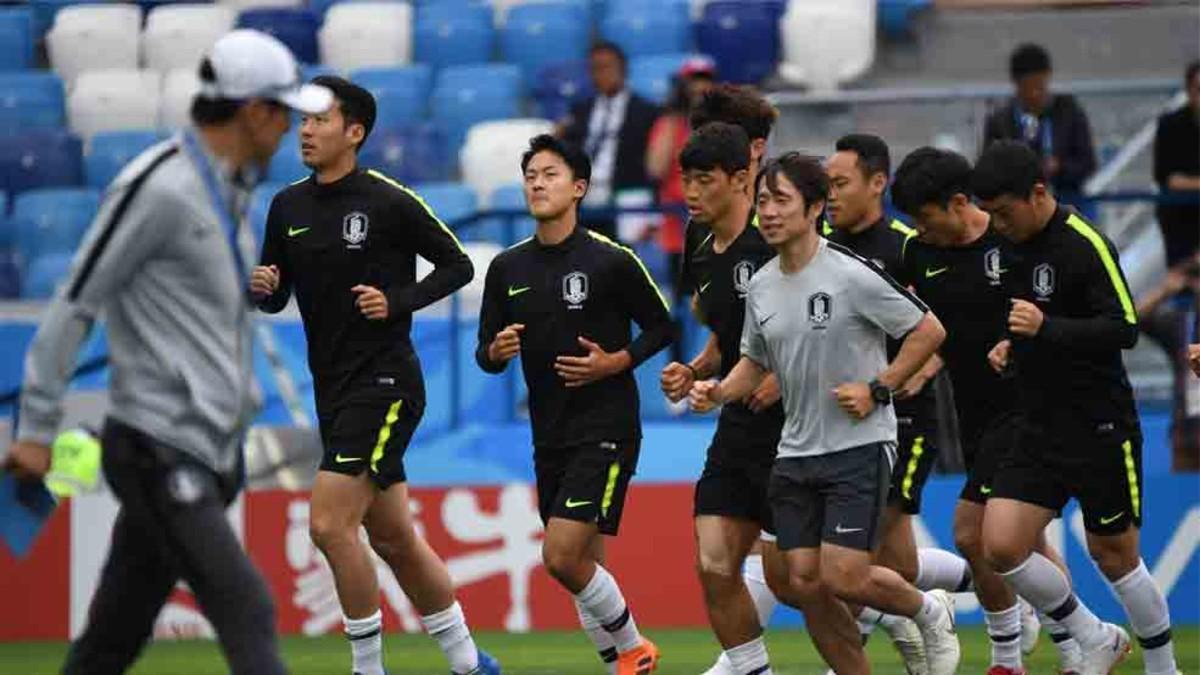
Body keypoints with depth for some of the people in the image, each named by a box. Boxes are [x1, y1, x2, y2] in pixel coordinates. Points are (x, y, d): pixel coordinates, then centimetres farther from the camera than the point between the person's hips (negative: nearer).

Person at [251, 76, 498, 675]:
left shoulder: (390, 202, -10)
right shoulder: (288, 206, 8)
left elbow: (457, 265, -3)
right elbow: (276, 298, 15)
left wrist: (398, 302, -16)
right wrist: (262, 287, -7)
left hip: (384, 384, -7)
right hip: (333, 392, 7)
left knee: (329, 524, -17)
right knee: (394, 539, 13)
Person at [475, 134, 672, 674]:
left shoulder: (611, 261, -8)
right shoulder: (507, 269, 7)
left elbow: (660, 326, 0)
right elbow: (485, 353, 12)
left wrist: (616, 362, -14)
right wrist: (496, 351, -11)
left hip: (605, 431, -6)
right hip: (549, 437, 6)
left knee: (562, 558, -15)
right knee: (582, 568, 9)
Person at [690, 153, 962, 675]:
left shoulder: (852, 275, -14)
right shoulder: (761, 286, 7)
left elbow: (928, 331, -8)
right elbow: (754, 362, 20)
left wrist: (878, 389, -13)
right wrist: (717, 392, 1)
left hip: (859, 446, -6)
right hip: (795, 452, 6)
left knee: (844, 578, -12)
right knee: (804, 580, 0)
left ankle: (930, 612, 17)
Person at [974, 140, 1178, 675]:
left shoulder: (1086, 246, -16)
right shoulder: (1013, 246, 8)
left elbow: (1123, 329, -22)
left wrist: (1045, 328, -31)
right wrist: (1009, 347, 6)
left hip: (1100, 430, -7)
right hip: (1038, 430, 7)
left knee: (1113, 556, 4)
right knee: (1000, 546, -5)